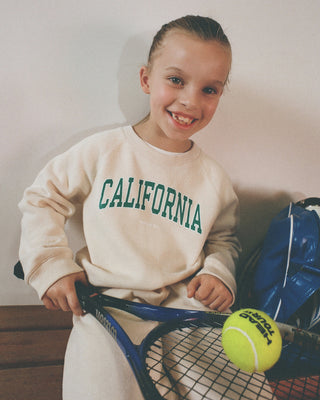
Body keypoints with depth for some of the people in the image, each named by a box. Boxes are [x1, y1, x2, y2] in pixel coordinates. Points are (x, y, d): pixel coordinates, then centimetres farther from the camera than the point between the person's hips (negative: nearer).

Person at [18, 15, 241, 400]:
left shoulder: (213, 177, 3)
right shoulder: (103, 150, -5)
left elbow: (224, 237, 17)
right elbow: (41, 199, 5)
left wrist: (218, 272, -4)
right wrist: (51, 265, -4)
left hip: (183, 310, 3)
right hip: (104, 311, -1)